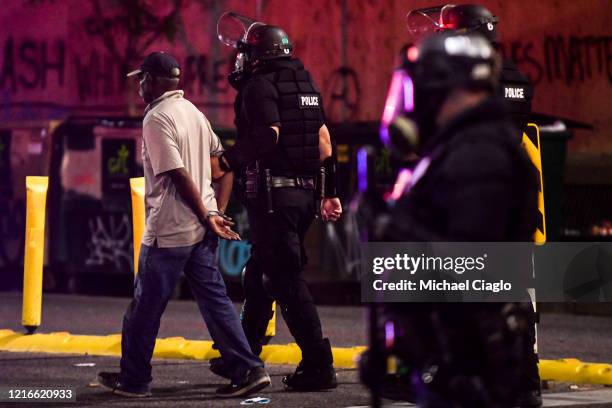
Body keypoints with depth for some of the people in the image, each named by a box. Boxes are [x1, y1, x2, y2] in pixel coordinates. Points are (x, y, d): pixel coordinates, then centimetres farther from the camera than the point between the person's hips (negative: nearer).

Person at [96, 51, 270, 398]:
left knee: (146, 306, 4)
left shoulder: (156, 118, -13)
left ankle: (134, 380, 13)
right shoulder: (195, 113, 13)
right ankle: (248, 369, 0)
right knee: (215, 299, 8)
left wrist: (207, 216, -16)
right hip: (203, 226, 8)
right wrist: (218, 213, 11)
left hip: (169, 230, -8)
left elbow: (180, 176, -19)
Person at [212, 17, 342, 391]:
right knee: (259, 274, 19)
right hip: (305, 192, 9)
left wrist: (229, 161, -22)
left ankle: (318, 366, -11)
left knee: (287, 279, -7)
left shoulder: (260, 86, -10)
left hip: (273, 195, -9)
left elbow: (268, 135, -25)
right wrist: (330, 192, 19)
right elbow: (325, 140, 16)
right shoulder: (306, 84, 16)